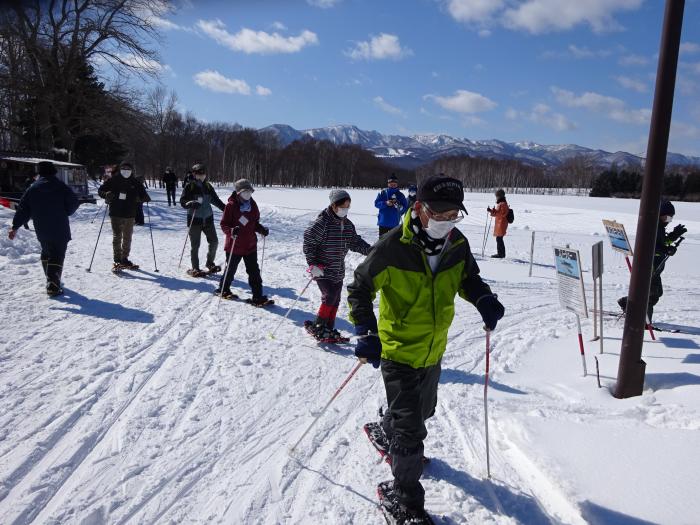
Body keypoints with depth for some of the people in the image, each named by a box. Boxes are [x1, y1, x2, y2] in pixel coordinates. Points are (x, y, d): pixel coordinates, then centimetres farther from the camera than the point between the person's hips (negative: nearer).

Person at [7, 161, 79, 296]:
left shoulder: (32, 189, 3)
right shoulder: (61, 186, -5)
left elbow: (23, 209, 2)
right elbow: (74, 202, -4)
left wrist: (15, 226, 5)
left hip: (42, 231, 3)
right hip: (60, 230, -3)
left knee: (46, 253, 22)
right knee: (57, 256, -4)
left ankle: (51, 280, 29)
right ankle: (53, 285, -16)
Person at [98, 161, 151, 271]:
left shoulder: (135, 183, 7)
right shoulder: (113, 180, 0)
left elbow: (142, 193, 15)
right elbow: (100, 190, 2)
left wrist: (145, 198, -8)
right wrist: (106, 194, -19)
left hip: (130, 215, 4)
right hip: (116, 214, -4)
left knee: (127, 238, 11)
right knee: (117, 237, -7)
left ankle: (125, 259, 23)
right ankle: (117, 261, -3)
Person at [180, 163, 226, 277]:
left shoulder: (208, 187, 10)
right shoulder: (190, 186, -3)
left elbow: (215, 200, 20)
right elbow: (182, 201, -9)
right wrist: (191, 203, -28)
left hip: (208, 218, 4)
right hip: (195, 219, -4)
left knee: (214, 242, 5)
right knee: (195, 245, -1)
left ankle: (210, 263, 25)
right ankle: (195, 268, 10)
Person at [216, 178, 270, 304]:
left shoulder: (253, 205, 6)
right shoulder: (231, 206, -13)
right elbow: (224, 224, -12)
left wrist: (261, 229, -1)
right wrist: (231, 231, -31)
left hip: (251, 245, 5)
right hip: (234, 246, -5)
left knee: (254, 271, 2)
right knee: (230, 269, 13)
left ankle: (258, 297, 5)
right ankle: (223, 290, 37)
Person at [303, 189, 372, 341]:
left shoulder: (348, 224, 5)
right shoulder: (322, 222, -17)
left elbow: (355, 242, 12)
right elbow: (308, 241, -16)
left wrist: (370, 250, -4)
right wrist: (313, 264, -19)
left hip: (338, 271, 7)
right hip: (322, 270, -7)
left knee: (335, 300, 11)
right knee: (330, 298, -13)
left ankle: (329, 329, 24)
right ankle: (318, 327, 4)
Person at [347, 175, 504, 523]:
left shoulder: (457, 244, -9)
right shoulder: (393, 247, -24)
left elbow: (468, 278, 10)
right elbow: (360, 287, -13)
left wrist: (484, 299, -11)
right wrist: (367, 332, -23)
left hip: (434, 351, 7)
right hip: (398, 351, -6)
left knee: (422, 410, 28)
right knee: (411, 428, -3)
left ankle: (385, 434, 59)